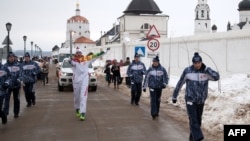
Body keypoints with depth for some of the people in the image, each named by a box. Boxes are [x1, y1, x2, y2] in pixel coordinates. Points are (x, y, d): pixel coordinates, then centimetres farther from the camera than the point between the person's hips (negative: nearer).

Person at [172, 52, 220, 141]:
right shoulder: (187, 71, -8)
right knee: (193, 121, -15)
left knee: (198, 121, 13)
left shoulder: (206, 71, -3)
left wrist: (206, 68, -21)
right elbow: (180, 84, 2)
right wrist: (174, 96, 8)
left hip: (201, 101, 3)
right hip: (190, 100, -3)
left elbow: (217, 77, -19)